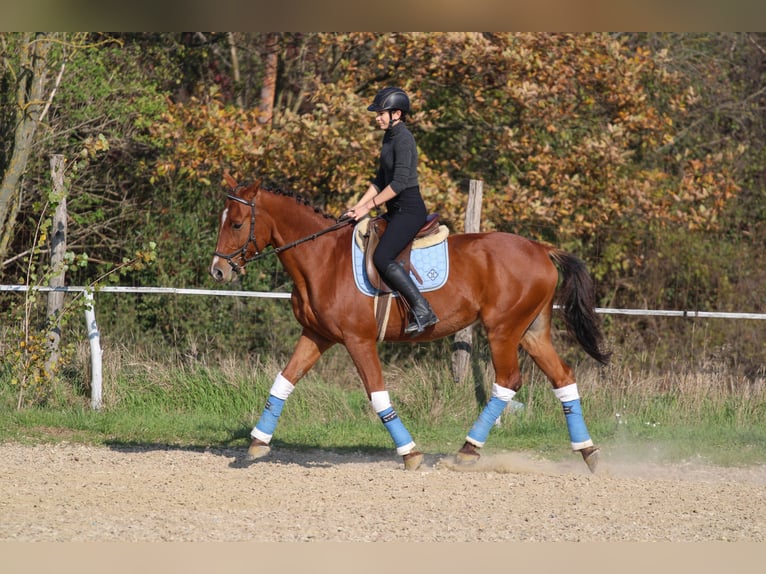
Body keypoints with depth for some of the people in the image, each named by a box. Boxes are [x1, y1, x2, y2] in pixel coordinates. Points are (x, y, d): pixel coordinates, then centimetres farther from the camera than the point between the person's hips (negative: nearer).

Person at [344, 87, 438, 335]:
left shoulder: (403, 139, -15)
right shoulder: (389, 137, 14)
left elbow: (400, 182, -22)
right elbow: (380, 180, 20)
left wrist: (369, 206, -18)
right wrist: (358, 207, 11)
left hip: (409, 210, -11)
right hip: (396, 211, 11)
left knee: (382, 257, -23)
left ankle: (423, 311, -23)